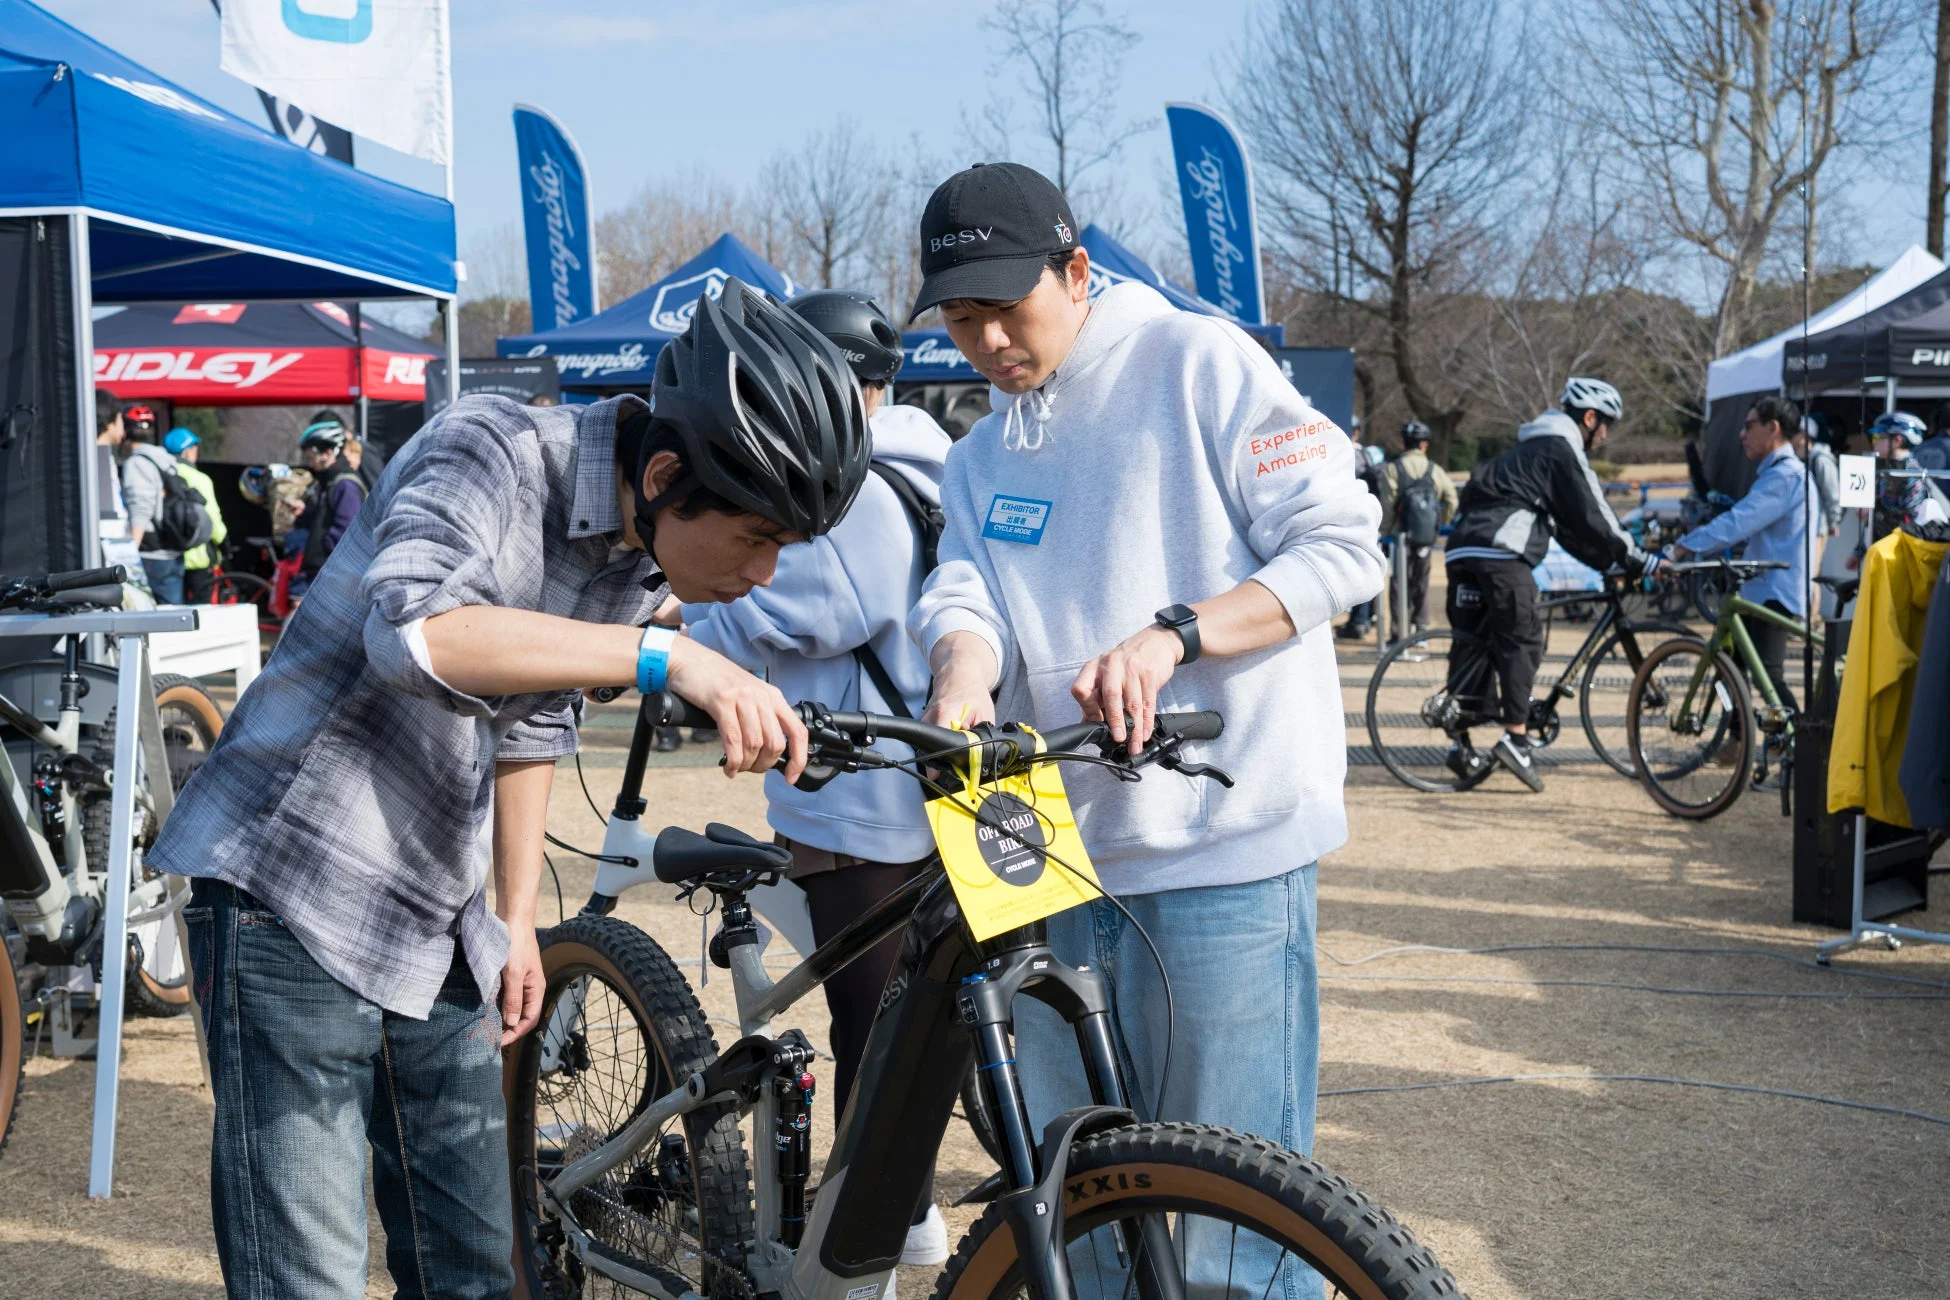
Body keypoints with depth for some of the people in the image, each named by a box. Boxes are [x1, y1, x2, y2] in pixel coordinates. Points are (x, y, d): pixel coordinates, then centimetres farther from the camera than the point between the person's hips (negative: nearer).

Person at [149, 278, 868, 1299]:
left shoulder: (640, 559, 2)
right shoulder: (493, 452, -20)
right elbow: (414, 631, -40)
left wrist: (516, 922, 16)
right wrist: (666, 658, -45)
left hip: (437, 926, 8)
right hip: (294, 899, -7)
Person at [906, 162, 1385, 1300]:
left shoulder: (1201, 363, -3)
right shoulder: (983, 457, 17)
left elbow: (1345, 547, -7)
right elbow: (966, 591, 1)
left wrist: (1171, 635, -21)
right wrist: (964, 674, -23)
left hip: (1223, 845, -6)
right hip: (1065, 843, 6)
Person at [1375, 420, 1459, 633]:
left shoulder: (1392, 469, -7)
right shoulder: (1436, 470, 2)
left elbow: (1387, 504, -11)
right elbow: (1452, 500, 0)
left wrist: (1384, 530, -1)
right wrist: (1441, 524, 13)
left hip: (1402, 535, -3)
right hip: (1428, 537, 3)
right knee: (1421, 582, 15)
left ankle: (1401, 630, -2)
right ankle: (1421, 627, 17)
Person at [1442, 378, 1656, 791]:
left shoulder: (1538, 447, 30)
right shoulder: (1562, 449, -1)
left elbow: (1567, 525, 31)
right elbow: (1591, 518, -5)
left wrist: (1610, 562, 27)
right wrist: (1638, 560, 1)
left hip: (1464, 549, 10)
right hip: (1500, 554, -9)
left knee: (1471, 642, 10)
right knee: (1521, 641, -6)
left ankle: (1461, 743, 10)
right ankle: (1515, 737, -12)